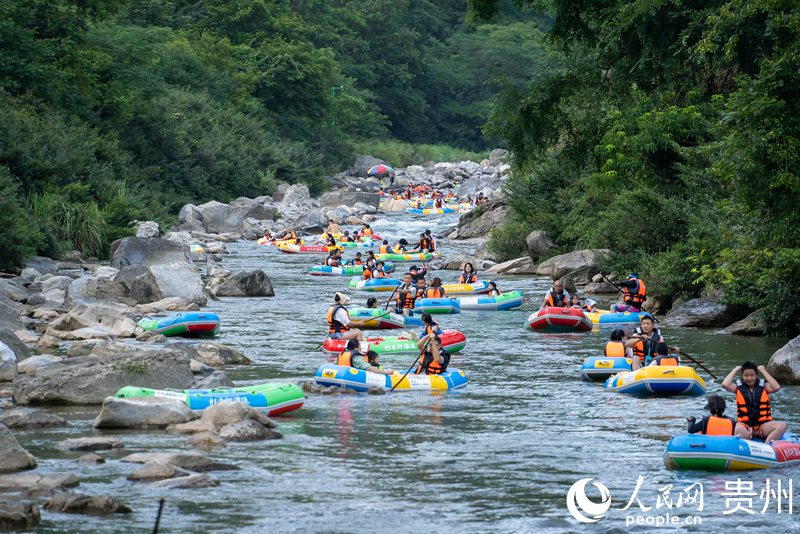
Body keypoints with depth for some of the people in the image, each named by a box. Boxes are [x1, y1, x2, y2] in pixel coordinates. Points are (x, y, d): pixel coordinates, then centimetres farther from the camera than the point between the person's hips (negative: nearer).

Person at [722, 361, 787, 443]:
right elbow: (725, 384, -11)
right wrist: (735, 370, 2)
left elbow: (776, 387, -11)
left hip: (763, 425, 1)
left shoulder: (763, 386, 8)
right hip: (746, 426, -1)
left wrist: (763, 371, -3)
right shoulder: (739, 387, 8)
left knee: (782, 426, -28)